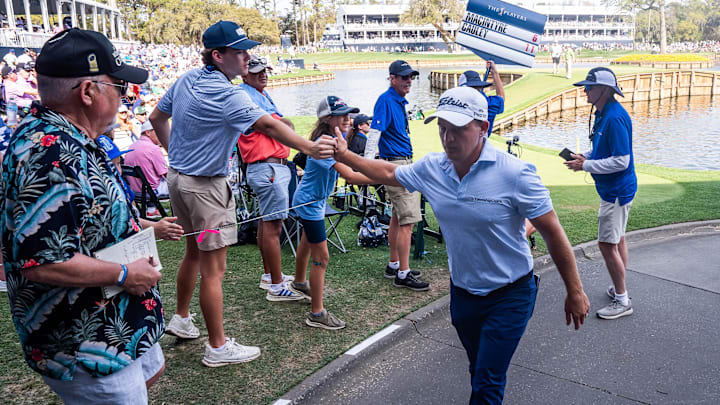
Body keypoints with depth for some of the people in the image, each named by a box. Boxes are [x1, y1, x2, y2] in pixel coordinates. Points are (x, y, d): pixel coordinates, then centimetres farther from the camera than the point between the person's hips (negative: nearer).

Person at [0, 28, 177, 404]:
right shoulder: (51, 157, -30)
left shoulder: (73, 140, 4)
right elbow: (41, 262, -35)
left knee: (149, 373, 30)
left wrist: (145, 227, 13)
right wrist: (125, 274, -24)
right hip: (88, 347, -10)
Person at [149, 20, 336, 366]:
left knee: (194, 251, 24)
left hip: (178, 177, 9)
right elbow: (269, 126, -36)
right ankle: (218, 347, 10)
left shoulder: (187, 79, 5)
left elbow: (157, 119, 15)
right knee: (214, 269, -1)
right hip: (205, 186, -9)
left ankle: (181, 319, 40)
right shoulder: (228, 95, -22)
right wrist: (309, 148, -46)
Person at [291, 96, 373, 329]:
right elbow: (350, 176, -41)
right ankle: (317, 314, 1)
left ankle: (299, 282, 54)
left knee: (307, 242, 29)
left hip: (314, 200, 10)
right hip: (309, 203, -10)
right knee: (321, 257, -7)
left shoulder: (335, 139, 1)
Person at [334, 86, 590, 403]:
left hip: (509, 296, -5)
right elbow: (388, 173, 11)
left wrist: (574, 292, -11)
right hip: (463, 291, 5)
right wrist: (345, 156, 3)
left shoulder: (514, 173, -23)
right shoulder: (431, 168, -8)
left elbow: (553, 233, -17)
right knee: (479, 372, 24)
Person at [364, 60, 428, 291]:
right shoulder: (386, 100, -13)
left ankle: (394, 265, 26)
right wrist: (367, 165, -30)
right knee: (408, 220, -10)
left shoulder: (399, 101, 16)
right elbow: (374, 133, -22)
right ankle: (403, 274, -4)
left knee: (398, 218, 15)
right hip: (396, 165, -10)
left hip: (404, 163, 10)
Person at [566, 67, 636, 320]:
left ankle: (622, 301, 4)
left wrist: (586, 165, -20)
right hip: (613, 189, 11)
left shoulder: (615, 118, -23)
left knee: (607, 244, -7)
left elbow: (621, 161, -26)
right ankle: (620, 289, 32)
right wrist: (585, 156, 5)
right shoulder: (603, 114, 9)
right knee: (617, 240, 19)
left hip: (617, 190, -11)